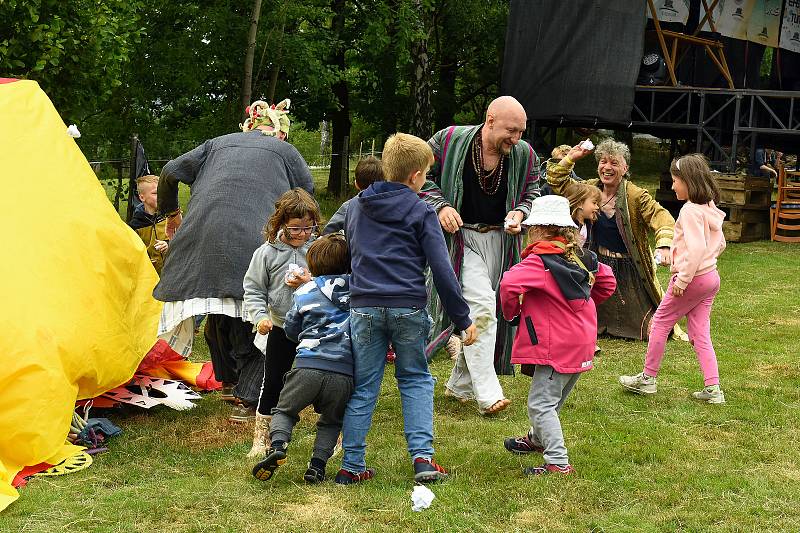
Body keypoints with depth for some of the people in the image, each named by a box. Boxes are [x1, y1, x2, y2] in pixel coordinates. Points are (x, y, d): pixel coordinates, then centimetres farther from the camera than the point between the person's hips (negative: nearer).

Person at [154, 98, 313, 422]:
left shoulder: (218, 145, 25)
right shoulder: (286, 152, 17)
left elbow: (170, 172, 23)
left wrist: (171, 213, 37)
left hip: (205, 236, 4)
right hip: (254, 244, -3)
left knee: (218, 316, 19)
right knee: (255, 323, 1)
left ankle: (228, 380, 33)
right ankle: (248, 399, -3)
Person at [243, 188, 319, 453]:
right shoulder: (267, 253, -5)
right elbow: (253, 290, -1)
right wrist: (260, 316, -15)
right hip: (282, 330, 0)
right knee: (273, 383, 8)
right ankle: (260, 438, 21)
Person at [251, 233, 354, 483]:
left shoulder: (305, 291, 11)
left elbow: (291, 330, 19)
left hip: (308, 366, -1)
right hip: (345, 372, 1)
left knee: (284, 410, 17)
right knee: (331, 421, 21)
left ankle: (277, 446, -9)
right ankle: (318, 464, 5)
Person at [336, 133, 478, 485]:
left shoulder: (357, 207, 14)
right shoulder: (420, 212, -2)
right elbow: (442, 270, -6)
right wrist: (462, 319, -2)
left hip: (364, 307, 3)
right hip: (408, 307, -3)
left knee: (363, 387, 9)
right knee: (416, 380, 13)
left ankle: (351, 466, 10)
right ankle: (422, 456, 4)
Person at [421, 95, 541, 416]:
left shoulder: (524, 154, 1)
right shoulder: (449, 141, -11)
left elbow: (533, 191, 15)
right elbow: (421, 177, -1)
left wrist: (520, 211, -6)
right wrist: (440, 206, -16)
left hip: (501, 240, 5)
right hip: (461, 237, -5)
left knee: (484, 314, 9)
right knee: (481, 305, -19)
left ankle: (460, 384, 27)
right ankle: (487, 394, -16)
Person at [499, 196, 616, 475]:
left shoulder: (540, 260, -17)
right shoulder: (580, 256, 8)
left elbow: (510, 283, -32)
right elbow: (607, 281, 22)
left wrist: (511, 311, -12)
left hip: (555, 346, -9)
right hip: (582, 341, 9)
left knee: (541, 403, -6)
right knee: (553, 397, 25)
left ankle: (558, 462, -10)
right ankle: (538, 439, 45)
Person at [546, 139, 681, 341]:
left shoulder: (636, 196, -16)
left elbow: (661, 216, -27)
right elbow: (557, 182, 10)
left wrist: (664, 245, -46)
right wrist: (570, 158, -2)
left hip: (628, 269, -4)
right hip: (598, 265, 4)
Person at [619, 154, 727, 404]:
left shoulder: (690, 210, -18)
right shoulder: (710, 208, 10)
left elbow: (696, 247, -27)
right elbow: (720, 244, 20)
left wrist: (682, 279, -22)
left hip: (692, 279, -9)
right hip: (711, 276, 9)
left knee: (660, 322, 7)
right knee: (700, 334, 10)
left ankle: (647, 378, 16)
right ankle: (713, 388, 5)